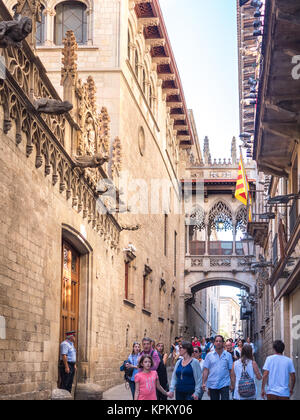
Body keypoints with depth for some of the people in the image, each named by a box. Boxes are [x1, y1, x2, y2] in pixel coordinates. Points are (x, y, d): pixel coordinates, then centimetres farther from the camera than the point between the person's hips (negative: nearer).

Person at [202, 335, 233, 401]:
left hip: (224, 384, -1)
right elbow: (206, 370, 2)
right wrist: (204, 383, -6)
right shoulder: (209, 355, 5)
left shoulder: (228, 355, 4)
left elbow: (231, 370, 4)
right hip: (212, 385, 1)